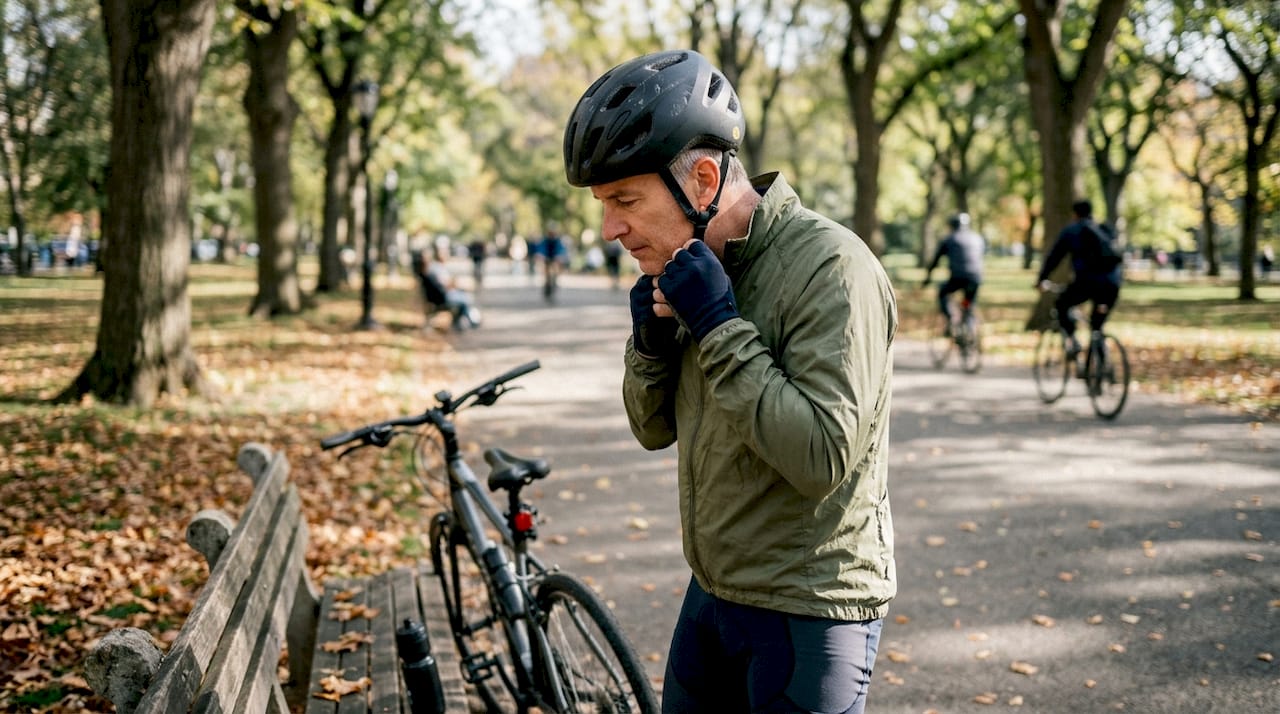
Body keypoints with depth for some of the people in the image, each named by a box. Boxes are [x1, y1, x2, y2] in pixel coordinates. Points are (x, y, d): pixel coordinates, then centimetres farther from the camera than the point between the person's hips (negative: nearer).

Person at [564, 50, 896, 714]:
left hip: (807, 609, -7)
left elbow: (822, 459, -28)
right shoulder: (693, 265, 3)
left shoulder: (830, 267, -21)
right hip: (714, 590, 8)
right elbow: (654, 430, 9)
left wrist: (718, 325, -26)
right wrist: (651, 339, -10)